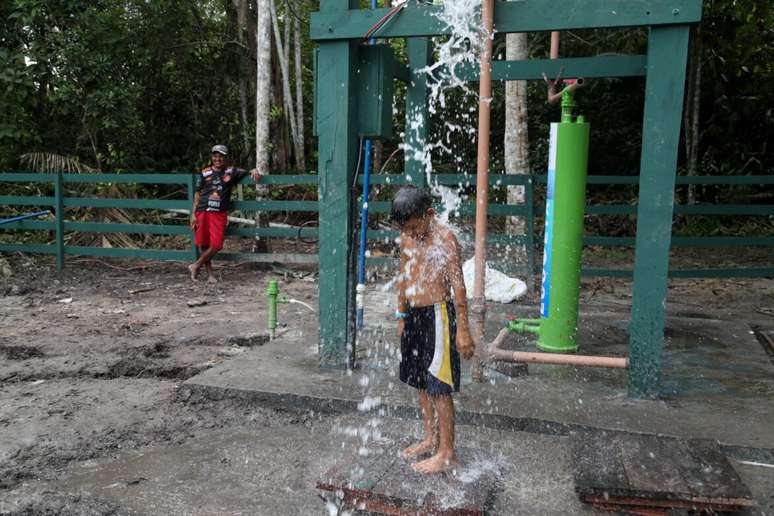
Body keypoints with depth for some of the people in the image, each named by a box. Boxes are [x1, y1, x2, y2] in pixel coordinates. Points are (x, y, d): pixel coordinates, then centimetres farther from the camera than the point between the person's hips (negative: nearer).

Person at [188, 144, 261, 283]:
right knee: (203, 244, 4)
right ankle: (209, 273, 19)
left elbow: (249, 173, 13)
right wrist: (193, 214, 4)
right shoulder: (204, 173, 7)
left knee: (216, 245, -8)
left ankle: (196, 266, 12)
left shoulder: (231, 172, 7)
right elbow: (198, 193, 10)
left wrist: (254, 171, -12)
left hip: (219, 214, 0)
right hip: (202, 212, 1)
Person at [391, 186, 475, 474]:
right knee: (421, 383, 17)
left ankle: (447, 453, 10)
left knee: (439, 387, -2)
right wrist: (402, 317, 21)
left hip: (437, 315, -8)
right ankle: (431, 439, 32)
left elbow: (458, 285, -16)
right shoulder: (407, 238, 9)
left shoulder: (444, 238, -14)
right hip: (414, 316, 8)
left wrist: (462, 329, -18)